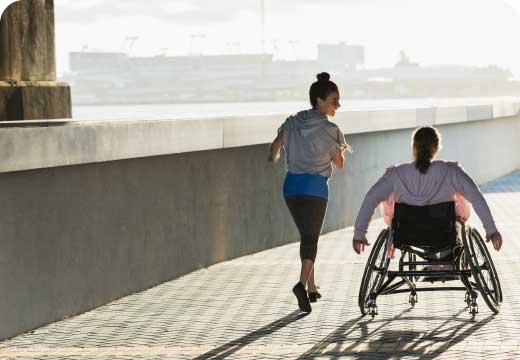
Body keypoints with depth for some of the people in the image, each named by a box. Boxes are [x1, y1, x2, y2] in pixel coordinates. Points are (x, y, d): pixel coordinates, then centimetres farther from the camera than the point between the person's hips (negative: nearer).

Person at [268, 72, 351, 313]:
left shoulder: (293, 123, 6)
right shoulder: (329, 130, -6)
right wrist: (341, 149, 24)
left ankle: (311, 288, 21)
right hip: (315, 186, -5)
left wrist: (273, 158, 35)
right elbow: (339, 164, 4)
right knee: (311, 237, -7)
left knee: (306, 235, 18)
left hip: (292, 184, 5)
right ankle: (302, 283, -30)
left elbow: (275, 148, 13)